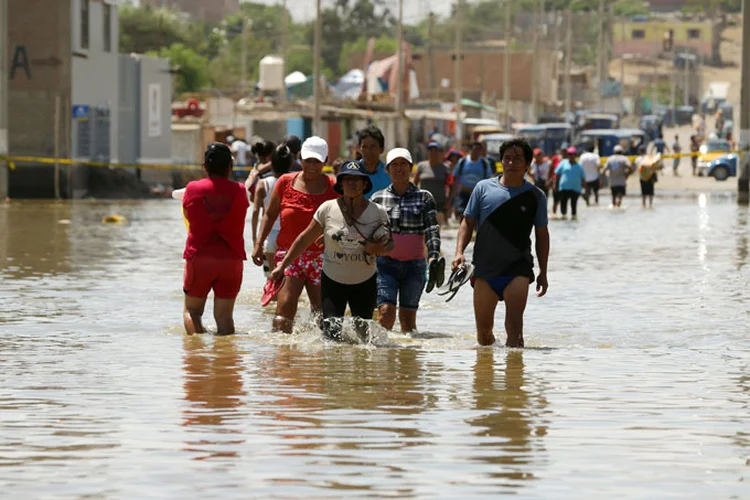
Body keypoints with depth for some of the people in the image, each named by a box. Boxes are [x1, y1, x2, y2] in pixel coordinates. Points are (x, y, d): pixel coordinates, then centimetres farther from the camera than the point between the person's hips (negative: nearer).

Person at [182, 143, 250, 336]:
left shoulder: (193, 189, -3)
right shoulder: (239, 191, -2)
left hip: (199, 257, -1)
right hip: (232, 259, 1)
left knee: (192, 310, 11)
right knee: (224, 315, 3)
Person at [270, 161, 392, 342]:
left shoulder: (377, 213, -4)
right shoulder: (327, 209, -6)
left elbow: (390, 244, 6)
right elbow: (305, 239, 3)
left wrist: (379, 250, -18)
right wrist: (283, 265, 3)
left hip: (364, 284, 1)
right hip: (332, 281, -1)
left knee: (364, 336, 6)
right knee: (331, 336, -10)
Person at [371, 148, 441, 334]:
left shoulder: (424, 198, 4)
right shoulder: (378, 198, 6)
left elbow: (432, 229, -4)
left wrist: (434, 255, -18)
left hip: (414, 265, 0)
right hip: (386, 264, 0)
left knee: (408, 317, 4)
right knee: (386, 312, -14)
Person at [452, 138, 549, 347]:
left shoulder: (535, 196, 4)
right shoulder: (484, 188, 4)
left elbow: (542, 235, 10)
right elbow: (468, 222, 8)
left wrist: (543, 272, 7)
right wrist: (459, 251, -7)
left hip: (517, 267, -1)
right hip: (485, 267, 2)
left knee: (514, 322, -19)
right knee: (483, 328, 8)